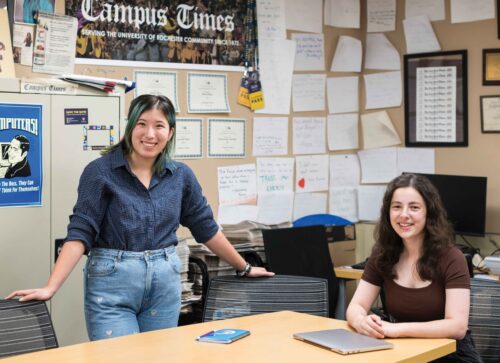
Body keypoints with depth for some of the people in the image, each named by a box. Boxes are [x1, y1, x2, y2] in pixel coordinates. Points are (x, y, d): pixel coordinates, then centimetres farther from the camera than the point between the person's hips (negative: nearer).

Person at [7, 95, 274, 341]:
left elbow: (206, 227, 14)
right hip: (112, 282, -4)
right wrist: (51, 288, -20)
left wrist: (244, 268, 19)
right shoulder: (101, 171, -7)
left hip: (165, 282, 4)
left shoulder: (181, 175, 5)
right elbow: (80, 232, -11)